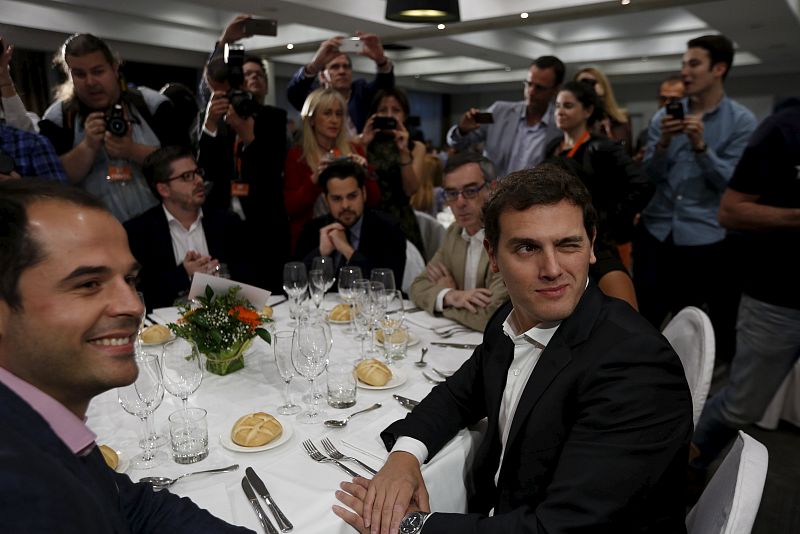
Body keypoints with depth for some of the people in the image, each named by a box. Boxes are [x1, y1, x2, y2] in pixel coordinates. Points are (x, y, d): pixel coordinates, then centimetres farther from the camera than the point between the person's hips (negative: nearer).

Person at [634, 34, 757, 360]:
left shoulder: (741, 121, -3)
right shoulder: (664, 116, 6)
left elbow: (730, 183, -11)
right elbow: (650, 177, 0)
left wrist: (700, 146, -21)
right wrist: (663, 143, -17)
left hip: (705, 238, -3)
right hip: (655, 230, 3)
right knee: (643, 319, 11)